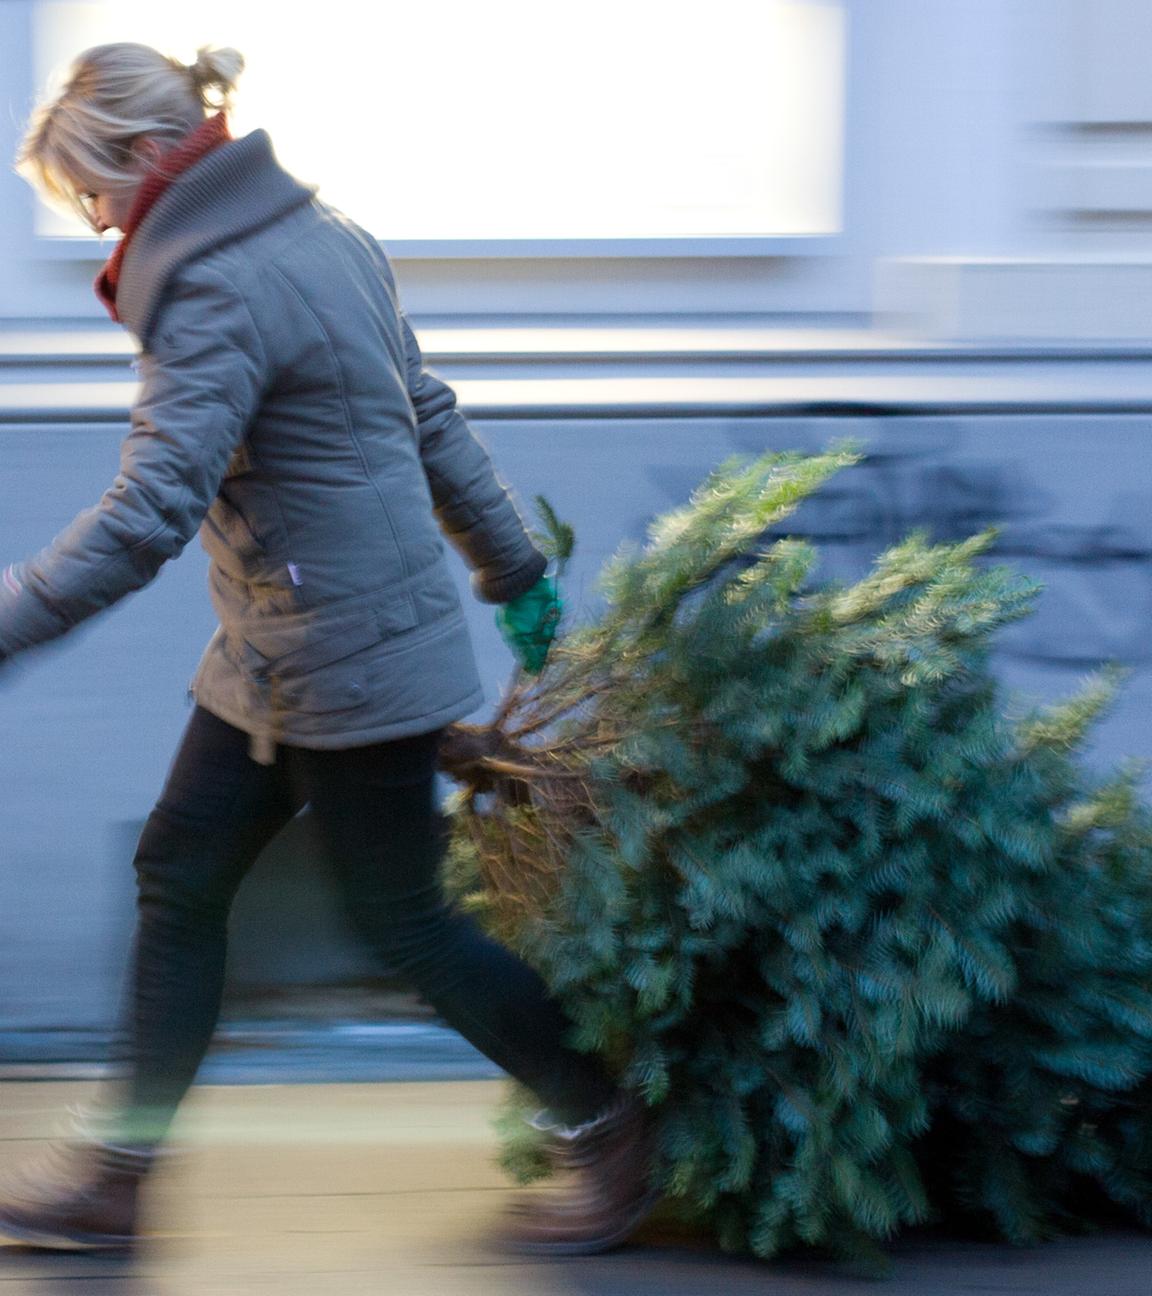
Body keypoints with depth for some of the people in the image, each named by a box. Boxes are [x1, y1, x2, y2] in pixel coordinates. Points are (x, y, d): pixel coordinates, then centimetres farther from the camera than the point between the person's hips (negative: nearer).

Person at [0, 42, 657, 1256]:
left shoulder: (215, 292, -23)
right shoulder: (320, 234, 7)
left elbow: (146, 515, -31)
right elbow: (428, 417, 16)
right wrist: (515, 572, 24)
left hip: (348, 653, -10)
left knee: (402, 917, 4)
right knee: (178, 874, 10)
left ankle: (609, 1132, 19)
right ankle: (114, 1172, 16)